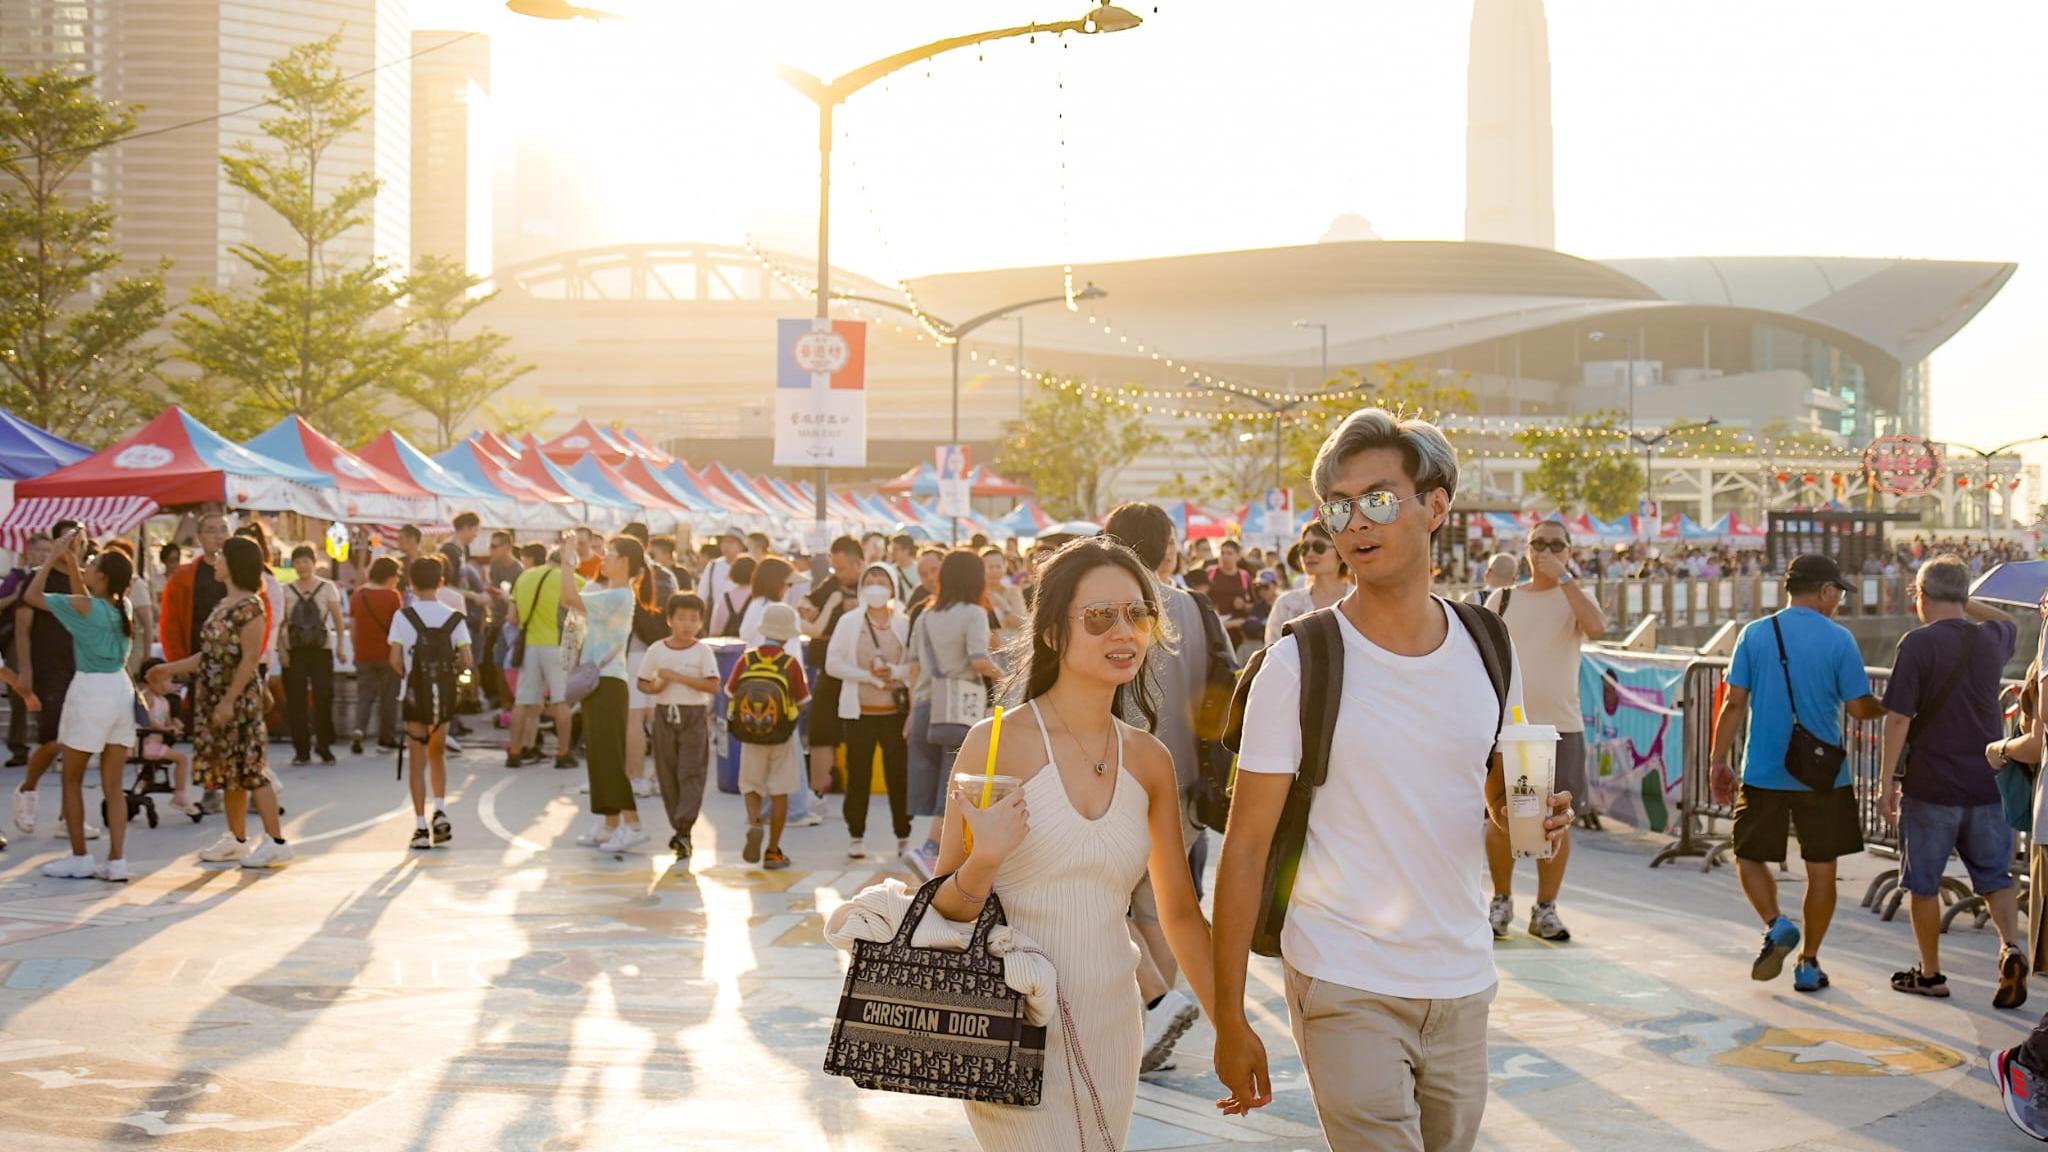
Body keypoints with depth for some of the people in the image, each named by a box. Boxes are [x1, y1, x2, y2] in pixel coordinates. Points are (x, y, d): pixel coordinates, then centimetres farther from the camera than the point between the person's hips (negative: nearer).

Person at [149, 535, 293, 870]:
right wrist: (170, 669, 19)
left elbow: (250, 659, -18)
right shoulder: (223, 604, 14)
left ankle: (276, 841, -6)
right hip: (213, 695, 9)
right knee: (228, 769, 12)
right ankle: (237, 840, 20)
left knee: (250, 768, -8)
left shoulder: (249, 606, -14)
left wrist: (229, 700, -21)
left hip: (239, 697, -9)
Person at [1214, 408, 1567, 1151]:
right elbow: (1246, 848, -8)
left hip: (1462, 980, 5)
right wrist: (1229, 1021, -11)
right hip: (1346, 988, -4)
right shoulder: (1301, 665, -9)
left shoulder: (1489, 651, 3)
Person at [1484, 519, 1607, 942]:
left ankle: (1545, 909, 13)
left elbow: (1597, 627, -18)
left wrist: (1564, 577, -15)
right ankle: (1501, 900, 19)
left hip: (1560, 726, 0)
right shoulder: (1503, 599, 7)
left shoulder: (1574, 598, 5)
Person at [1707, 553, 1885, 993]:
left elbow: (1734, 703, -2)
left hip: (1764, 773, 1)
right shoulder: (1838, 640, -6)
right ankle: (1808, 963, 14)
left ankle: (1776, 925, -9)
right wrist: (1890, 707, 18)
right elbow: (1860, 707, -4)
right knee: (1821, 869, 10)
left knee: (1750, 858, 15)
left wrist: (1717, 761, 5)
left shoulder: (1753, 634, 0)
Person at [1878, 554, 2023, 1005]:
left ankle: (1930, 974, 18)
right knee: (1995, 875, 14)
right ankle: (2011, 947, -9)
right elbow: (2011, 623, 31)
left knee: (1924, 883, 10)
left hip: (1931, 786, -4)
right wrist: (1965, 603, 27)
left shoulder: (1918, 643, -13)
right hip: (1987, 783, 4)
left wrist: (1886, 781, -9)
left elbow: (1898, 718, -15)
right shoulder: (1992, 639, 3)